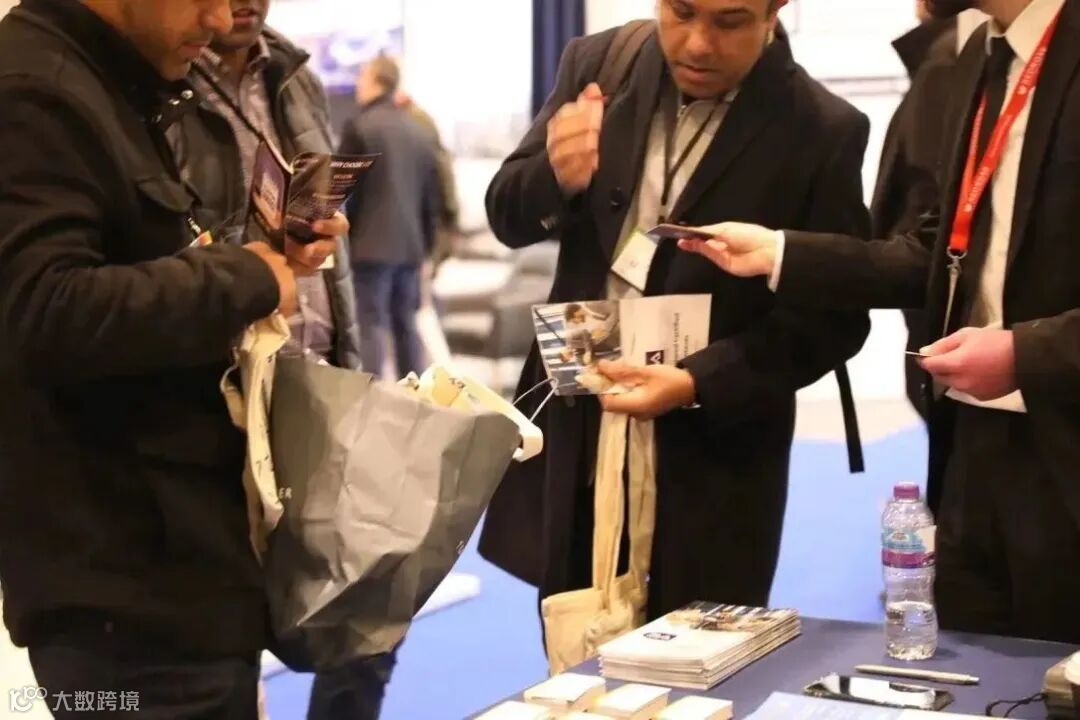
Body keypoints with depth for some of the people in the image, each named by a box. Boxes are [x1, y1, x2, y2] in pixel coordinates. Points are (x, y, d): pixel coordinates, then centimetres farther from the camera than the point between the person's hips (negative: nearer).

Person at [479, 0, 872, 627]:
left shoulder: (823, 131, -11)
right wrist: (557, 177, -20)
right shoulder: (599, 66, 0)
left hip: (708, 468, -3)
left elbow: (834, 316, -9)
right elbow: (509, 216, 3)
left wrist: (698, 383, -22)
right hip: (574, 440, 3)